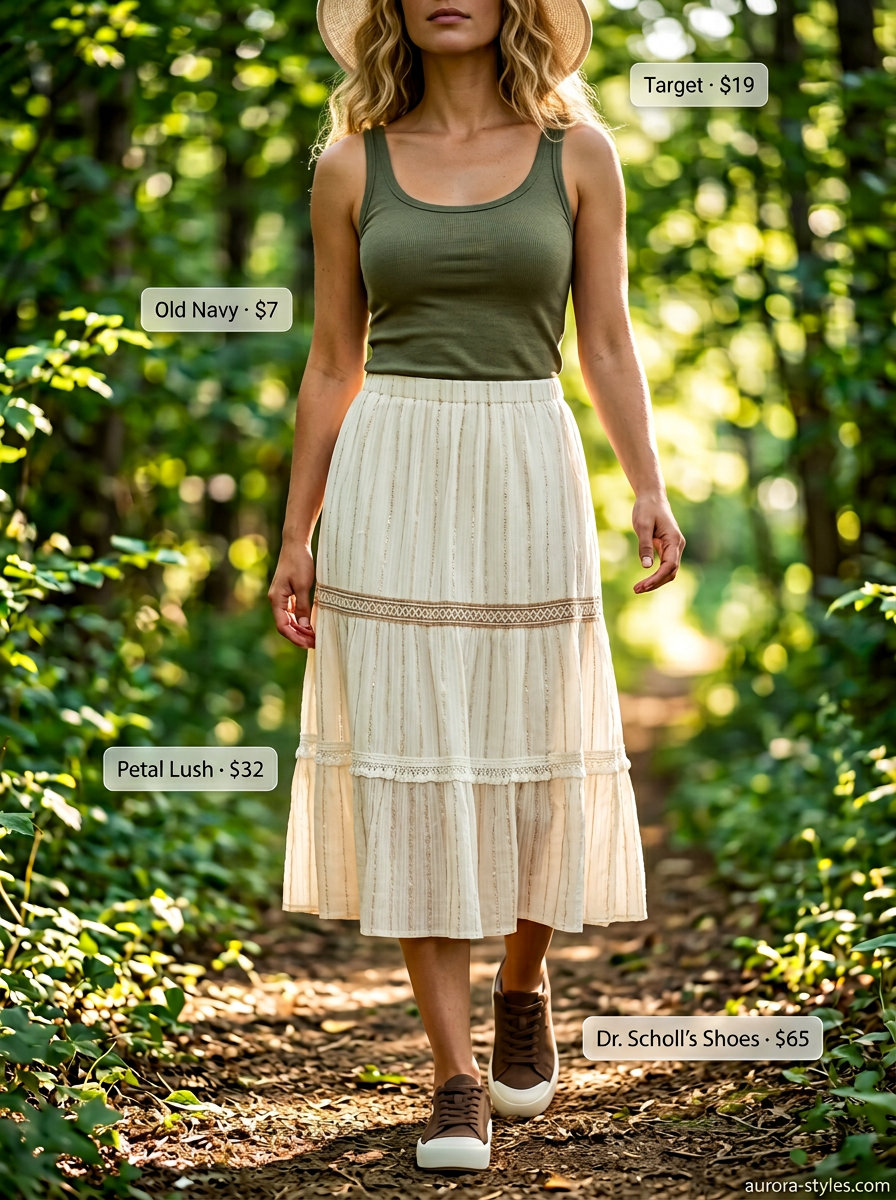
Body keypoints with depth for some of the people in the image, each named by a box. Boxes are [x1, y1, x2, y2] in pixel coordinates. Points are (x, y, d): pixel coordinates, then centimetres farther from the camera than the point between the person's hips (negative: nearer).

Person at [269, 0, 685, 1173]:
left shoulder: (577, 152, 5)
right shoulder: (352, 167, 6)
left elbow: (607, 343, 5)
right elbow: (332, 365, 9)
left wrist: (650, 489, -8)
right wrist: (295, 537, 8)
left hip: (527, 482, 0)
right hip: (391, 486, 0)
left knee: (531, 756, 6)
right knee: (412, 766, -2)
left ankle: (524, 986, 35)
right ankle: (457, 1079, 6)